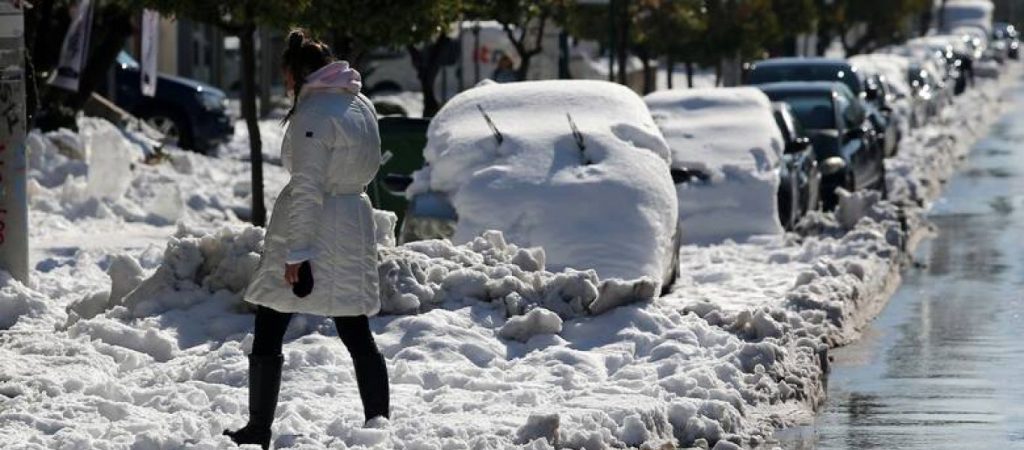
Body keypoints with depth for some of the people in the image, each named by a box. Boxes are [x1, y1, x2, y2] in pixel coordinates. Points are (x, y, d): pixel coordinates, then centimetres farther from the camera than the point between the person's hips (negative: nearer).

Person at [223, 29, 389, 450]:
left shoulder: (312, 115, -17)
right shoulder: (362, 106, 7)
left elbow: (307, 190, -20)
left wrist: (296, 252, -18)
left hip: (312, 227, -8)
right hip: (355, 224, 8)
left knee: (268, 335, 4)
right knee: (358, 336, 10)